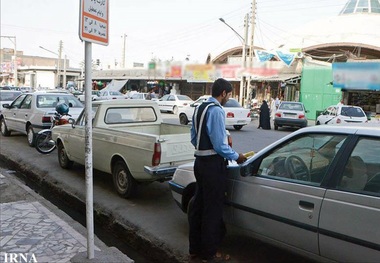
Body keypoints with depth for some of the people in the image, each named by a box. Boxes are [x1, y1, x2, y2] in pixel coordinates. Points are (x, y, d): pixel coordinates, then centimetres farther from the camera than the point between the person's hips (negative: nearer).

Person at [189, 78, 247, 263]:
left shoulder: (200, 108, 11)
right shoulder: (216, 110, -17)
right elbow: (220, 145, -20)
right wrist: (236, 156, -6)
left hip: (200, 161, 9)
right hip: (213, 164, -9)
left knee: (198, 205, 17)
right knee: (212, 209, 3)